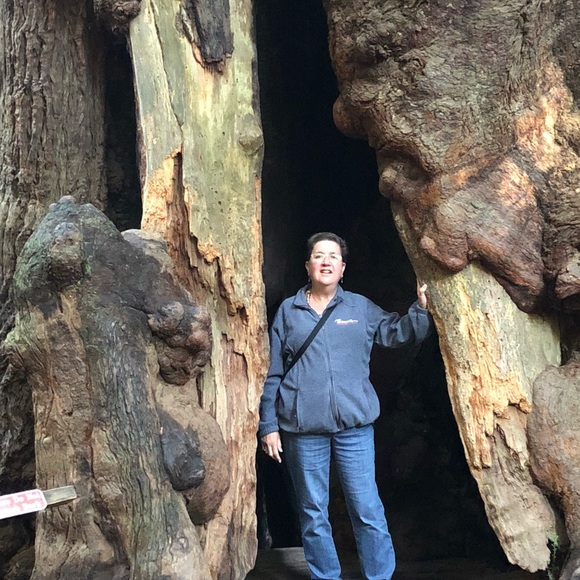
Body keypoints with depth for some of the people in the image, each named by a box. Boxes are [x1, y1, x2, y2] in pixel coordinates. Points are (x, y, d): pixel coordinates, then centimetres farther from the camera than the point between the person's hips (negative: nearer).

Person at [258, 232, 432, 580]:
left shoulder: (360, 307, 8)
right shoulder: (288, 311, 6)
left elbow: (398, 333, 6)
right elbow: (272, 374, 6)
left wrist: (421, 309, -12)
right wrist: (269, 425, 2)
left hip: (354, 424, 0)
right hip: (303, 428, 0)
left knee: (368, 511, 3)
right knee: (313, 514, 10)